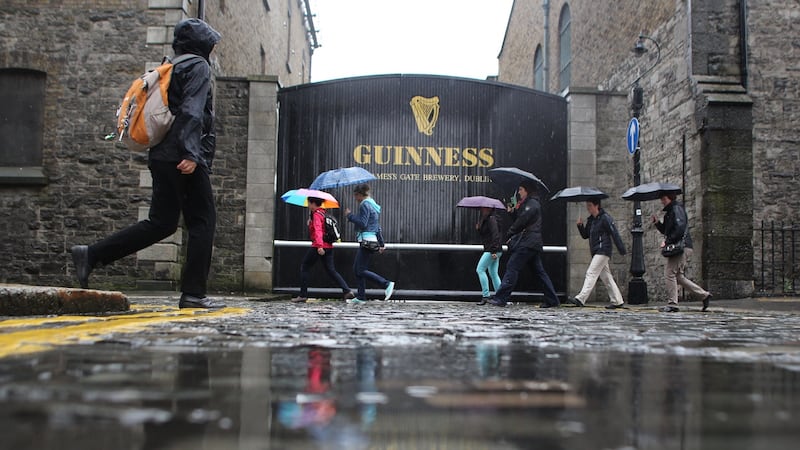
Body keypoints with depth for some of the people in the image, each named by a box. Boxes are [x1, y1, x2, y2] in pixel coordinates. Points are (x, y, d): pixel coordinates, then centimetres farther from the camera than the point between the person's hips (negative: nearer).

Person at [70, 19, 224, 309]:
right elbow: (192, 111, -15)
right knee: (202, 222, -3)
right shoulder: (199, 67, -1)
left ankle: (91, 255, 2)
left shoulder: (172, 69, 26)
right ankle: (193, 293, -6)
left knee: (161, 223, 8)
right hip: (183, 157, -9)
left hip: (162, 156, 9)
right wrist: (191, 154, -23)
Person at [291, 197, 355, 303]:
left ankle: (303, 295, 6)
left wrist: (319, 246, -36)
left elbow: (318, 230, -25)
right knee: (331, 270, 9)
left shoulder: (316, 215, -10)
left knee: (304, 267, 5)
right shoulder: (323, 213, 17)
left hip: (318, 247, -9)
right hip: (328, 247, 9)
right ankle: (347, 291, -5)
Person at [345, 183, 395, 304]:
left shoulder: (365, 205, -10)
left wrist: (350, 215, -9)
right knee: (356, 269, 11)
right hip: (372, 240, 10)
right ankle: (361, 297, 11)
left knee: (361, 270, -9)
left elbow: (362, 223, -20)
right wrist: (381, 243, 26)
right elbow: (378, 227, 23)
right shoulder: (373, 205, 20)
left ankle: (387, 284, -12)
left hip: (367, 240, -10)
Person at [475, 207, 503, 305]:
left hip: (492, 250, -10)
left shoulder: (491, 219, -12)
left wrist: (494, 251, -25)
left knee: (480, 269, -8)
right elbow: (482, 233, 23)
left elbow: (495, 235, -20)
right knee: (493, 273, 9)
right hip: (492, 250, 10)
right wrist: (478, 228, 4)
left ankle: (485, 295, -8)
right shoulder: (484, 220, 19)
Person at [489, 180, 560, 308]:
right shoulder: (526, 204, 22)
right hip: (535, 244, 10)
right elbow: (518, 220, 21)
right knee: (539, 271, 10)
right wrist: (512, 211, 5)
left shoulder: (532, 204, -9)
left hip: (527, 243, -10)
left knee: (512, 267, -11)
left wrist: (509, 235, -9)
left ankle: (500, 298, -13)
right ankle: (552, 300, 11)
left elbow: (521, 222, -16)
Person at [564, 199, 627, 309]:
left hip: (603, 251, -9)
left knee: (591, 273, -16)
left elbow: (615, 234, -12)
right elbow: (585, 235, 18)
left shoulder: (605, 218, -9)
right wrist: (580, 226, 0)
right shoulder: (590, 219, 15)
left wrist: (622, 250, -15)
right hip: (596, 252, 9)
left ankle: (580, 299, -22)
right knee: (606, 277, 11)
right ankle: (618, 301, 16)